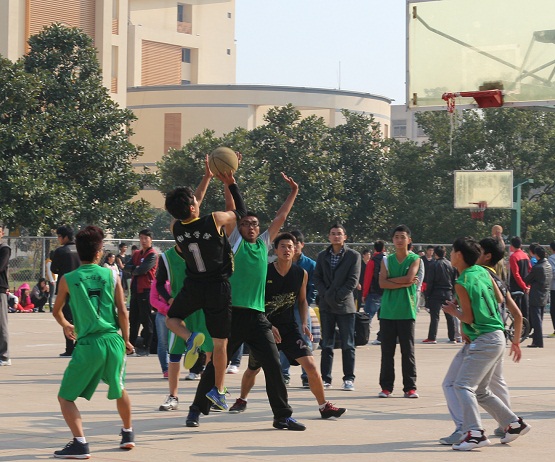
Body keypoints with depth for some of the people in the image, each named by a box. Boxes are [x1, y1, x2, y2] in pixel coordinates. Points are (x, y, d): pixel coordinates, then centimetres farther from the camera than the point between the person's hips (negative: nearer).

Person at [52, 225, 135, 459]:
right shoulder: (112, 276, 3)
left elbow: (57, 311, 17)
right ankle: (128, 434, 41)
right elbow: (122, 312, 1)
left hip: (88, 344, -3)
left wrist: (65, 325, 39)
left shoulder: (67, 279, 1)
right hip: (113, 341, 3)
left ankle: (80, 442, -10)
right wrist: (126, 340, 15)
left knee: (65, 397, 7)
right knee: (119, 390, 28)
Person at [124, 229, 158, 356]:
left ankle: (146, 347, 0)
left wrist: (133, 270, 0)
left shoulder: (152, 255, -7)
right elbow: (127, 267, 6)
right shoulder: (136, 254, 17)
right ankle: (132, 345, 20)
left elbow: (143, 270, -18)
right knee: (133, 319, 12)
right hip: (135, 290, 8)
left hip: (146, 290, -8)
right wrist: (136, 268, -12)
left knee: (146, 320, -3)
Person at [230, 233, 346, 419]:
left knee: (310, 365, -14)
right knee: (253, 369, 13)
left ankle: (324, 406, -2)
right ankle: (242, 401, 40)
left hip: (289, 327, 1)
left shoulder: (301, 274, -2)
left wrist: (304, 324, -2)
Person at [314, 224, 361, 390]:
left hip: (345, 305, -3)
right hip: (326, 306, 3)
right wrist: (325, 295, -7)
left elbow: (353, 281, -7)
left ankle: (349, 378, 2)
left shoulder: (353, 256, -1)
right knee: (326, 344, 6)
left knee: (347, 344, -1)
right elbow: (317, 278, 8)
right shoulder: (322, 256, 12)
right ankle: (325, 378, 10)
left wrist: (337, 296, -12)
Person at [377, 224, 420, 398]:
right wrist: (403, 283, -11)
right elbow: (382, 283, -3)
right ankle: (386, 386, 9)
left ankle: (410, 387, 4)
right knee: (387, 351, 3)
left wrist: (391, 280, -4)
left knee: (408, 350, -1)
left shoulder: (415, 259, 4)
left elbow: (409, 277, -13)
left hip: (407, 311, -2)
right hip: (387, 310, 2)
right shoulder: (386, 260, 10)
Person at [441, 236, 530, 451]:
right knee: (480, 391, 18)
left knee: (463, 385, -13)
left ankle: (475, 433, -24)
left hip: (484, 340, -9)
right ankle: (514, 424, 23)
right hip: (497, 337, 9)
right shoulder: (483, 272, 9)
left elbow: (468, 318, -13)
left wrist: (453, 311, 5)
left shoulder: (462, 283, -14)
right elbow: (499, 299, 17)